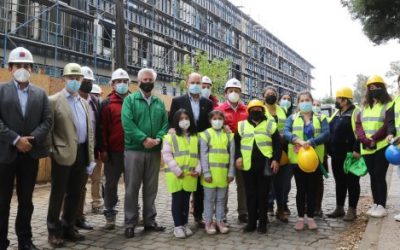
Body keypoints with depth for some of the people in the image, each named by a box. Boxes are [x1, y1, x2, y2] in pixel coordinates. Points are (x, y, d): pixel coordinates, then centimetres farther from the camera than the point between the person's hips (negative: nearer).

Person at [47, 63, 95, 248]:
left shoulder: (84, 102, 15)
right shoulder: (54, 100, -4)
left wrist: (91, 156, 11)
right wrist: (52, 150, -12)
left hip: (82, 153, 6)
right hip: (63, 154, -6)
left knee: (75, 194, 12)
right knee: (58, 194, 3)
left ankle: (68, 227, 25)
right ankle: (54, 231, 15)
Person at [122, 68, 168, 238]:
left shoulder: (159, 103, 13)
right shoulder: (130, 100, 0)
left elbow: (165, 123, 6)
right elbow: (127, 123, -13)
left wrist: (158, 138, -13)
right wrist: (144, 139, -19)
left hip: (154, 152, 4)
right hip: (134, 150, -4)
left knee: (151, 188, 11)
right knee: (132, 188, 1)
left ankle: (150, 221, 21)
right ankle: (130, 224, 9)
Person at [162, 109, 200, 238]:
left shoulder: (195, 137, 12)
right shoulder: (170, 136, -3)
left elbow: (198, 155, 11)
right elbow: (166, 155, -10)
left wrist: (198, 169, -4)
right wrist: (177, 170, -16)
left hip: (190, 176, 4)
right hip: (176, 176, -4)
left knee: (186, 200, 13)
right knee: (177, 200, 5)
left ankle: (185, 224, 24)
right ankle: (178, 226, 14)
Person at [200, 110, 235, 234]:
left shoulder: (229, 135, 8)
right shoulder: (206, 134, -1)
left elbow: (231, 155, 7)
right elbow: (203, 155, -5)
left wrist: (231, 172, 2)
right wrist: (206, 172, -11)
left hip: (224, 172, 3)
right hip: (210, 172, -3)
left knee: (221, 199, 12)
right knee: (209, 199, 6)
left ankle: (220, 221, 22)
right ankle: (209, 222, 15)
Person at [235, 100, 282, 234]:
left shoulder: (270, 124, 6)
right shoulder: (242, 125, 10)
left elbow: (278, 143, 4)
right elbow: (236, 143, 10)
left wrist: (276, 159, -6)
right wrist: (238, 157, -4)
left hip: (265, 165, -1)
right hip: (248, 165, 2)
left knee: (263, 194, 3)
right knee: (250, 194, 7)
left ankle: (263, 222, 13)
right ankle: (251, 222, 16)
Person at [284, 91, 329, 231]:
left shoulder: (320, 118, 8)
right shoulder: (292, 118, 9)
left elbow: (326, 134, -9)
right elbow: (286, 132, -9)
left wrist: (311, 142, -26)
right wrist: (298, 140, -29)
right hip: (297, 158, 0)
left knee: (312, 189, 7)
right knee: (301, 189, 5)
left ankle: (310, 217, 18)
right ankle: (300, 218, 15)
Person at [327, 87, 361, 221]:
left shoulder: (355, 113, -10)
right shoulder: (336, 113, 15)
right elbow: (330, 131, 21)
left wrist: (357, 150, -22)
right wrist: (329, 149, 17)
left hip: (350, 155, -8)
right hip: (336, 155, 8)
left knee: (352, 182, 2)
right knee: (339, 182, 14)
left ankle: (352, 210, 9)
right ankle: (339, 208, 23)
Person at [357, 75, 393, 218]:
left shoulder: (388, 105, -3)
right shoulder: (364, 107, 14)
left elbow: (388, 126, -13)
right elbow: (358, 125, 4)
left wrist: (373, 140, -19)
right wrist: (365, 140, -13)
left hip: (381, 147, -5)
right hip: (366, 149, 6)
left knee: (380, 176, -3)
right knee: (373, 176, 12)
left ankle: (382, 206, 5)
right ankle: (375, 204, 21)